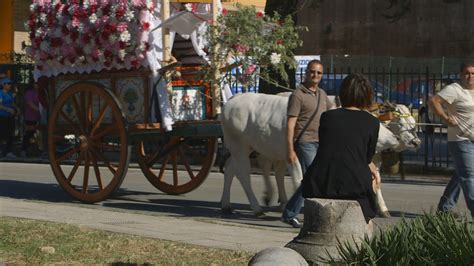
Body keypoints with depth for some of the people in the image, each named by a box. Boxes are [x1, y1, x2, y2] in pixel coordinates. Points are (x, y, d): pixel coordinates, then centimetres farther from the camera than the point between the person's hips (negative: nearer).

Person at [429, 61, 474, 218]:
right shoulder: (455, 90, -11)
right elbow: (433, 101, -18)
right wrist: (446, 119, -20)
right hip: (461, 140, -8)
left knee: (461, 175, 14)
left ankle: (445, 207, 24)